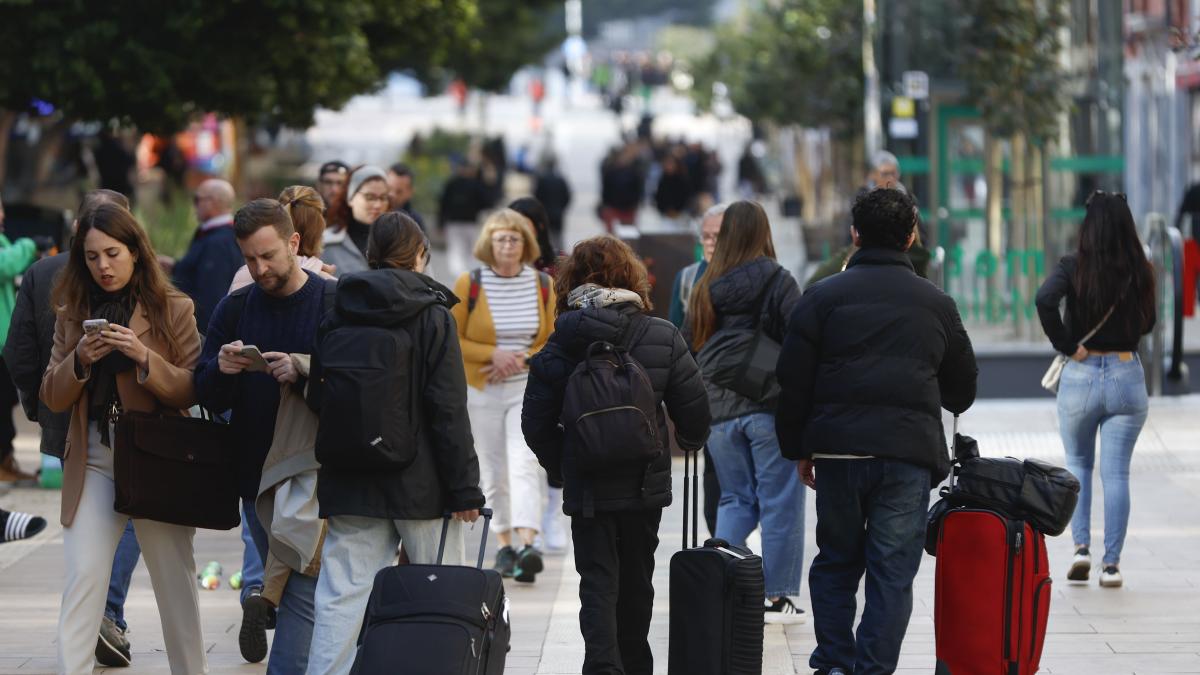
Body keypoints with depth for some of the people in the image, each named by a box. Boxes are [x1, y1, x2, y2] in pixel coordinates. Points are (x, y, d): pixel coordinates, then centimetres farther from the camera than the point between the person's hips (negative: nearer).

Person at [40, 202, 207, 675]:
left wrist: (144, 357, -19)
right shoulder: (74, 313, 8)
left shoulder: (174, 309, 0)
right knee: (82, 580, -9)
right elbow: (53, 398, 8)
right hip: (93, 463, 2)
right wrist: (80, 360, -12)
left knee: (175, 581, 8)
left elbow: (193, 391, -5)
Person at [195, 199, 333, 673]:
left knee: (301, 594, -9)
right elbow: (208, 399, 6)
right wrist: (221, 370, -16)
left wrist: (305, 374, -27)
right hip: (254, 471, 5)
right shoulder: (235, 309, 8)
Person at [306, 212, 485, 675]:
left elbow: (317, 398, 8)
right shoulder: (432, 317, -7)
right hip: (419, 481, -3)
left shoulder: (337, 318, 5)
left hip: (350, 482, 3)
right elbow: (449, 411, -10)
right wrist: (464, 489, -8)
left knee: (342, 597, 2)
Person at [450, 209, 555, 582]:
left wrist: (522, 359, -10)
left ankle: (527, 545, -28)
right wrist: (493, 355, -15)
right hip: (482, 392, 0)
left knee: (525, 464, -17)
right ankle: (504, 545, 20)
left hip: (530, 388, 0)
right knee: (494, 471, 5)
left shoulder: (542, 285, 3)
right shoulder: (469, 284, -3)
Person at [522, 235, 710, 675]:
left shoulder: (560, 345, -6)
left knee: (597, 584, 0)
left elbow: (536, 422, -6)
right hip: (645, 485, 1)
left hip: (586, 486, -1)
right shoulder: (663, 338, -6)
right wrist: (690, 440, 20)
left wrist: (560, 466, 10)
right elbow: (694, 408, -3)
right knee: (636, 581, 17)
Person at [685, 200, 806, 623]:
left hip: (718, 410, 4)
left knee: (736, 498, 14)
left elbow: (688, 348, 11)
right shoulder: (776, 281, -6)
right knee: (779, 500, 3)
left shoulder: (705, 288, 7)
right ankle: (776, 596, 4)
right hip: (770, 408, -4)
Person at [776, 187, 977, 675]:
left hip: (838, 447, 0)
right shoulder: (937, 304, 10)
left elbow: (793, 381, 1)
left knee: (836, 561, 14)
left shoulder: (824, 296, 3)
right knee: (892, 571, 3)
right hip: (910, 452, 0)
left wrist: (798, 449, 10)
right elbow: (961, 392, 19)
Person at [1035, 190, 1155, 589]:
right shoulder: (1140, 272, -2)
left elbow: (1045, 300, -26)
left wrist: (1066, 345, -16)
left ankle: (1081, 547, 3)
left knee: (1078, 465, 18)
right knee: (1116, 472, 5)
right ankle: (1111, 563, 2)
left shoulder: (1074, 267, -8)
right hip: (1127, 374, 1)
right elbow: (1147, 324, 11)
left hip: (1081, 375, -1)